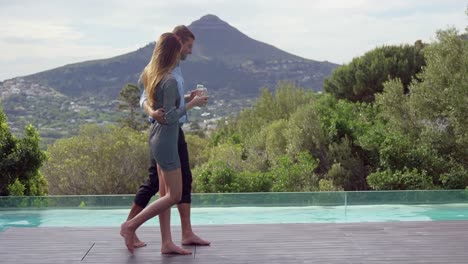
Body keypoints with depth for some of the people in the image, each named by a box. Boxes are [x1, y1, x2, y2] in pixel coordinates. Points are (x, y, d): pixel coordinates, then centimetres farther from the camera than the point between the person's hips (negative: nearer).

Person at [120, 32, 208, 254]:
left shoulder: (150, 74, 6)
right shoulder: (169, 81, -21)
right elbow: (170, 117, -23)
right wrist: (192, 104, -13)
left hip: (157, 137, 10)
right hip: (166, 140, -10)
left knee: (165, 193, 11)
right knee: (174, 195, 0)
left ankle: (167, 243, 15)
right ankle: (131, 225, 3)